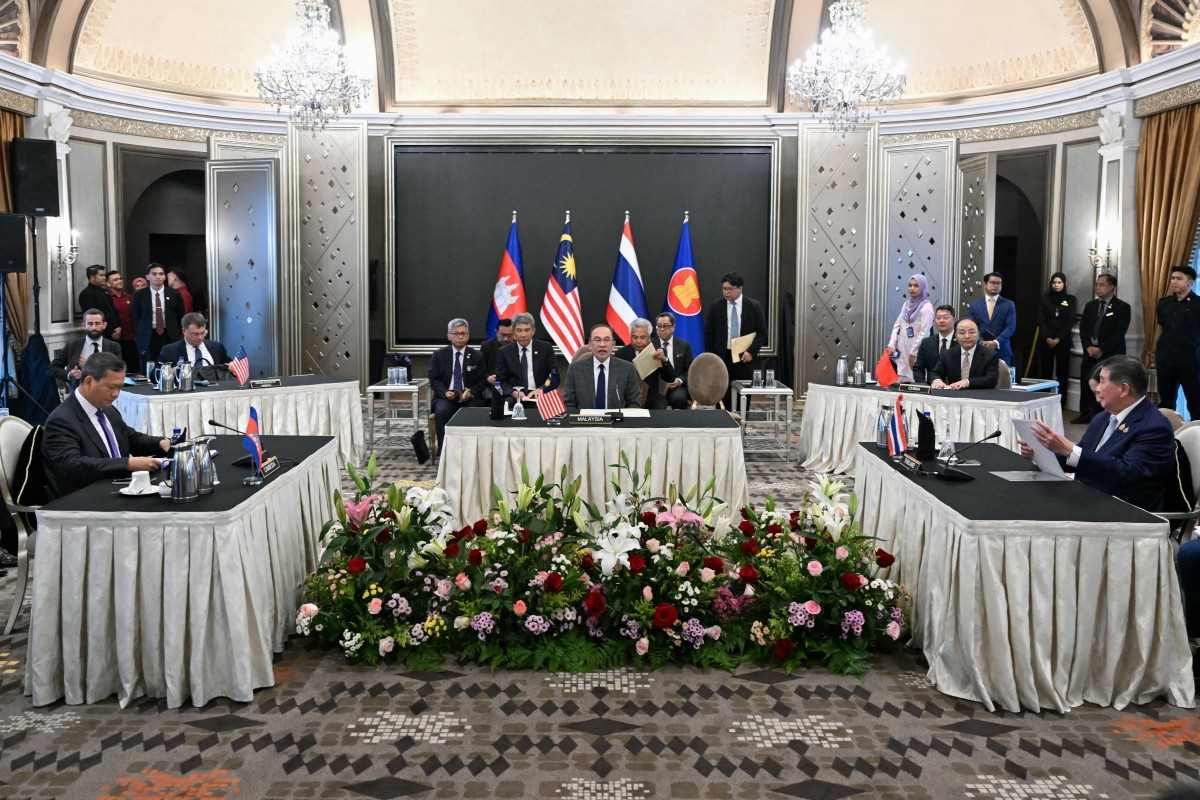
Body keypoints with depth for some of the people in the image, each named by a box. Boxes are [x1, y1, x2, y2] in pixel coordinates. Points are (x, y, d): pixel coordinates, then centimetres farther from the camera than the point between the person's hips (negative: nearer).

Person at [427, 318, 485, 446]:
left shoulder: (476, 356, 10)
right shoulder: (439, 355, 10)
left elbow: (482, 381, 7)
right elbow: (434, 380, 6)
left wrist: (471, 392, -13)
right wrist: (445, 392, -13)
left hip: (469, 398, 0)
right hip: (445, 397, 0)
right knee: (441, 411, -31)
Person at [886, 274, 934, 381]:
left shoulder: (927, 307, -6)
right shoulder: (906, 304, 14)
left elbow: (924, 333, -13)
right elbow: (897, 325, 13)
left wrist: (914, 353, -16)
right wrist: (891, 345, 2)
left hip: (917, 353, -6)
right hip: (902, 351, 6)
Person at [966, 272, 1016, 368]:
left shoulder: (1009, 305, 7)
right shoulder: (974, 304, 10)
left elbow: (1011, 327, -3)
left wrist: (996, 342, -17)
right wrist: (980, 342, -13)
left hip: (1002, 351, 0)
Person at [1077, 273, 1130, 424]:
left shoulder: (1122, 307, -3)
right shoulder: (1090, 306, 15)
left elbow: (1119, 333, -10)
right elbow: (1083, 329, 10)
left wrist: (1101, 349, -15)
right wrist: (1089, 347, -6)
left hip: (1111, 355, -5)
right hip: (1090, 353, 5)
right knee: (1086, 384, 5)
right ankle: (1086, 414, 15)